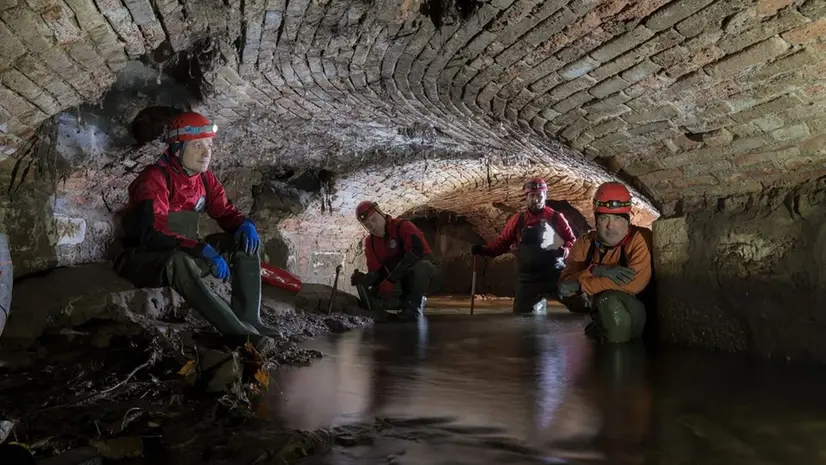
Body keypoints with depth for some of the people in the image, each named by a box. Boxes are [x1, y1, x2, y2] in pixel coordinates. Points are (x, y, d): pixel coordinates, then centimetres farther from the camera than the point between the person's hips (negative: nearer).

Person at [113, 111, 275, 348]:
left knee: (245, 243, -7)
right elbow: (153, 234, -32)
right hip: (144, 258, -8)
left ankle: (249, 320, -20)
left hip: (188, 256, 8)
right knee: (179, 261, -41)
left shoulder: (205, 178, 1)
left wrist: (245, 224, -14)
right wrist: (203, 250, -39)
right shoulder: (155, 178, -22)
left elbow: (225, 212, 10)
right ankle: (239, 333, -41)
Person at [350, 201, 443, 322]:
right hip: (401, 283, 6)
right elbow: (377, 272, 0)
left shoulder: (403, 226, -16)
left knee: (420, 267, -41)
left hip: (427, 274, -6)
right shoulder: (370, 242, 4)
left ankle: (414, 304, -15)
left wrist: (391, 280, -33)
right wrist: (365, 279, -25)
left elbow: (416, 252, -32)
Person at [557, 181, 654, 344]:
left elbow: (635, 283, -30)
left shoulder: (640, 238, -13)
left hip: (636, 315, -6)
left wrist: (581, 285, -24)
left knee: (608, 299, -33)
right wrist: (595, 271, -29)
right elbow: (565, 285, -10)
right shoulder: (585, 243, 2)